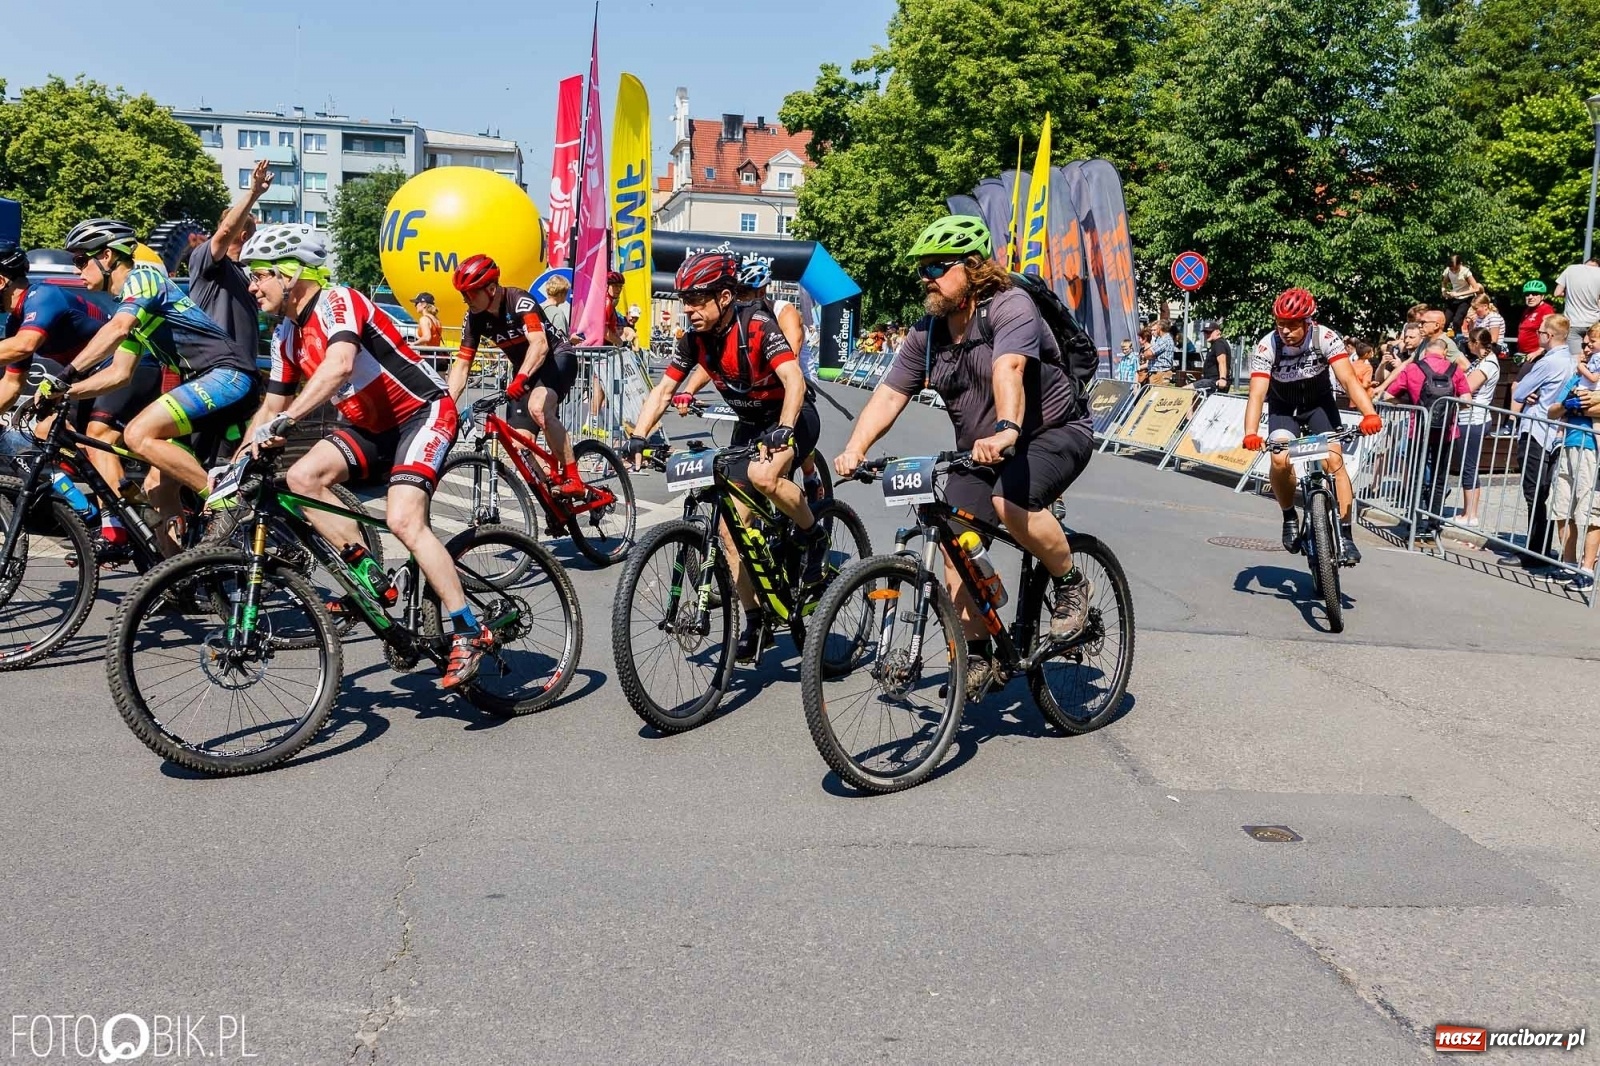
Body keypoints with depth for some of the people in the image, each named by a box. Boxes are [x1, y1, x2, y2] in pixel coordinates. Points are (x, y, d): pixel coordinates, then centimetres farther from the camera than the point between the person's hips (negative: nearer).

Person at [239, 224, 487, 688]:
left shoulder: (337, 302, -18)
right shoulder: (287, 335, 8)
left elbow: (339, 366, -37)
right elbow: (271, 407, 14)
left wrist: (282, 423, -44)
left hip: (423, 413, -8)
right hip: (373, 427, 9)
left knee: (403, 520, -25)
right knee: (303, 477, -14)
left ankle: (469, 632, -16)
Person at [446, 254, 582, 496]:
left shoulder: (519, 301, -26)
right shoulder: (474, 318, -8)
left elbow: (539, 344, -40)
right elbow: (461, 364, -8)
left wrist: (521, 378, -56)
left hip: (557, 358, -7)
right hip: (525, 371, 7)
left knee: (537, 408, -36)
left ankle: (572, 478, -28)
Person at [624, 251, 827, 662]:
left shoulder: (757, 324, -24)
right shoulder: (695, 340, -7)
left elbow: (794, 380, -34)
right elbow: (663, 390, -5)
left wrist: (782, 431, -49)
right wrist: (637, 436, -21)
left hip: (793, 416, -6)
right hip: (750, 423, 6)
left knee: (763, 475, -37)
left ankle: (813, 535, -8)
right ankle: (755, 621, 9)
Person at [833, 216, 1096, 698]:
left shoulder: (1010, 306, -20)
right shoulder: (927, 333, 0)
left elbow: (1008, 369, -38)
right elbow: (888, 395, -5)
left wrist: (1006, 431, -56)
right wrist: (854, 449, -22)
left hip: (1054, 433, -7)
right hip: (981, 451, 7)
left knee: (1009, 502, -34)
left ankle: (1071, 584, -8)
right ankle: (976, 653, 8)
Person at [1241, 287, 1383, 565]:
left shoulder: (1326, 338, -27)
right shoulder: (1267, 347, -28)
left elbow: (1349, 379, -35)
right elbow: (1257, 394, -35)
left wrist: (1369, 414, -52)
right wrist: (1250, 433, -51)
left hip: (1319, 403, 0)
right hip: (1283, 407, 0)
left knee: (1334, 460, -18)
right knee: (1280, 460, -24)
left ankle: (1345, 534, -11)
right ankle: (1290, 517, 1)